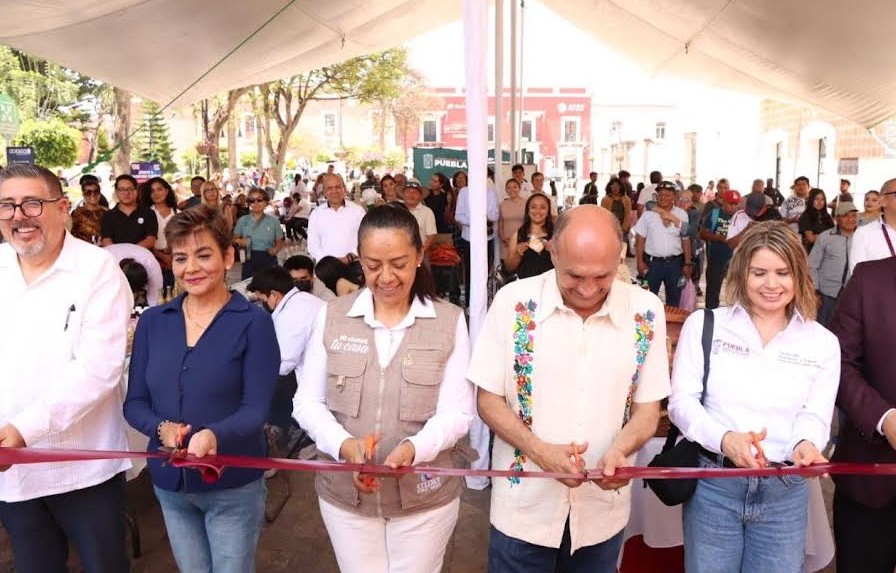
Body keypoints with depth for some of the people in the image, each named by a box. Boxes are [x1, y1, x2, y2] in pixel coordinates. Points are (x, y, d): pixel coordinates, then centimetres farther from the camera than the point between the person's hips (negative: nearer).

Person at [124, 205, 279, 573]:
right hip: (169, 482, 4)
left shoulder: (254, 323, -12)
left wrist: (213, 436, -36)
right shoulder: (153, 321, 2)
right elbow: (134, 402, 2)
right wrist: (162, 429, -19)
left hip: (233, 484, -4)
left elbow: (255, 410, -17)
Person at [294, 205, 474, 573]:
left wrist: (414, 447, -27)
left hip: (425, 497, -1)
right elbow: (307, 403, -1)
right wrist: (342, 444, -20)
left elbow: (457, 413, -8)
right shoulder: (331, 317, -1)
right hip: (344, 493, 1)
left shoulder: (449, 321, -6)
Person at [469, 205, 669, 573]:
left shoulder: (646, 311, -7)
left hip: (603, 509, 2)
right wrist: (539, 450, -21)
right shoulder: (514, 302, -12)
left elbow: (647, 409, 0)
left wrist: (620, 450, -20)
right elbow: (489, 400, -6)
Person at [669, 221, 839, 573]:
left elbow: (814, 415, 0)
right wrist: (724, 437, -22)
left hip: (785, 492, 1)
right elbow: (682, 401, -5)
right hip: (713, 483, -1)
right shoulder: (704, 325, -1)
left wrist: (806, 444, -23)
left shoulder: (822, 342, 4)